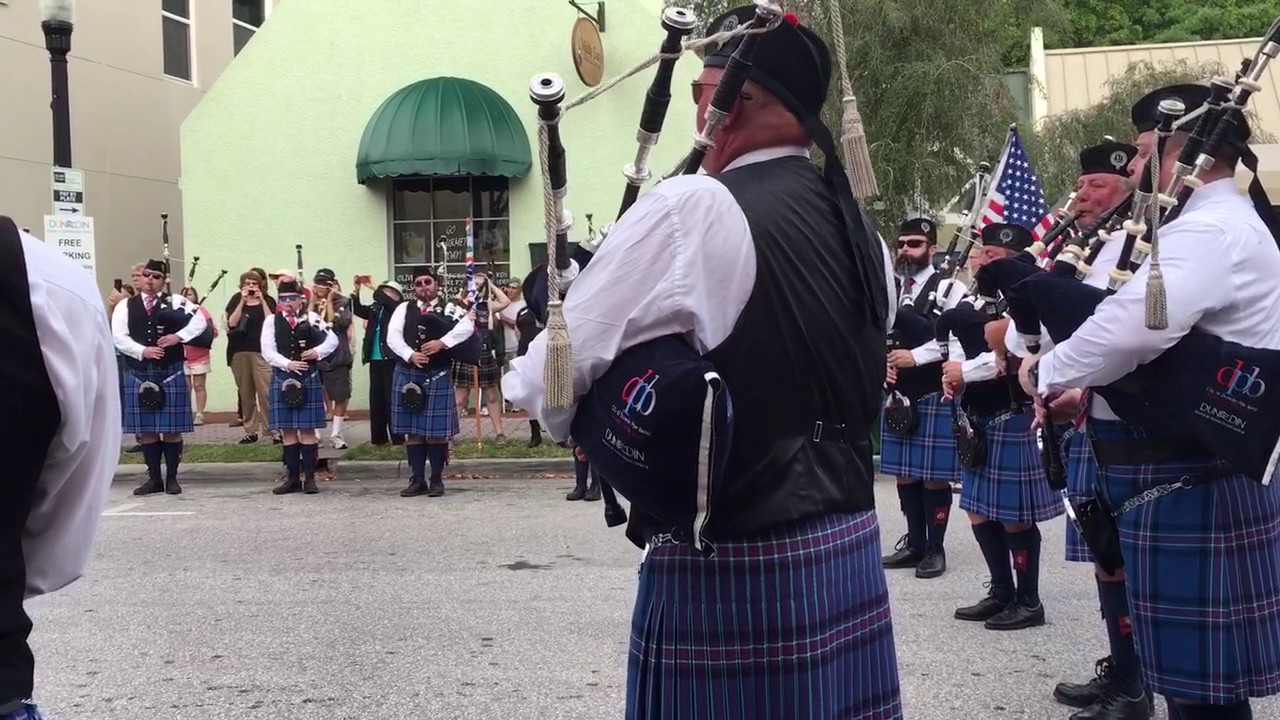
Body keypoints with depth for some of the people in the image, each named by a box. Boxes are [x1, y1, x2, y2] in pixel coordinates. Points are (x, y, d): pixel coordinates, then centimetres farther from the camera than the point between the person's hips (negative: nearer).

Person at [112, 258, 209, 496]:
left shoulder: (176, 302, 4)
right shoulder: (126, 306, 7)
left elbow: (200, 321, -6)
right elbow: (119, 337, -3)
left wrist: (179, 336, -17)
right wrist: (142, 351, -16)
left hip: (170, 373, -2)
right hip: (139, 374, 2)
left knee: (172, 428, 1)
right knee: (147, 429, 6)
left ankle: (172, 478, 11)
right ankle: (154, 478, 15)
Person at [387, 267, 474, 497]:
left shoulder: (449, 308, 3)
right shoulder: (403, 309, 10)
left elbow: (467, 326, -16)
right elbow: (393, 337, -3)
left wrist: (442, 342, -25)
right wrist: (411, 355, -19)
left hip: (437, 376, -3)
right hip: (407, 374, 3)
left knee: (437, 430, 0)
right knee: (412, 430, 5)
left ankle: (437, 480, 8)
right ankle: (417, 480, 12)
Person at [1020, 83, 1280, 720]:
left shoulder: (1210, 230, -17)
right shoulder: (1220, 226, 18)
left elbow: (1132, 326, -33)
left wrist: (1049, 372, -15)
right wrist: (1084, 386, 9)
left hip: (1188, 482, -10)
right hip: (1194, 471, 10)